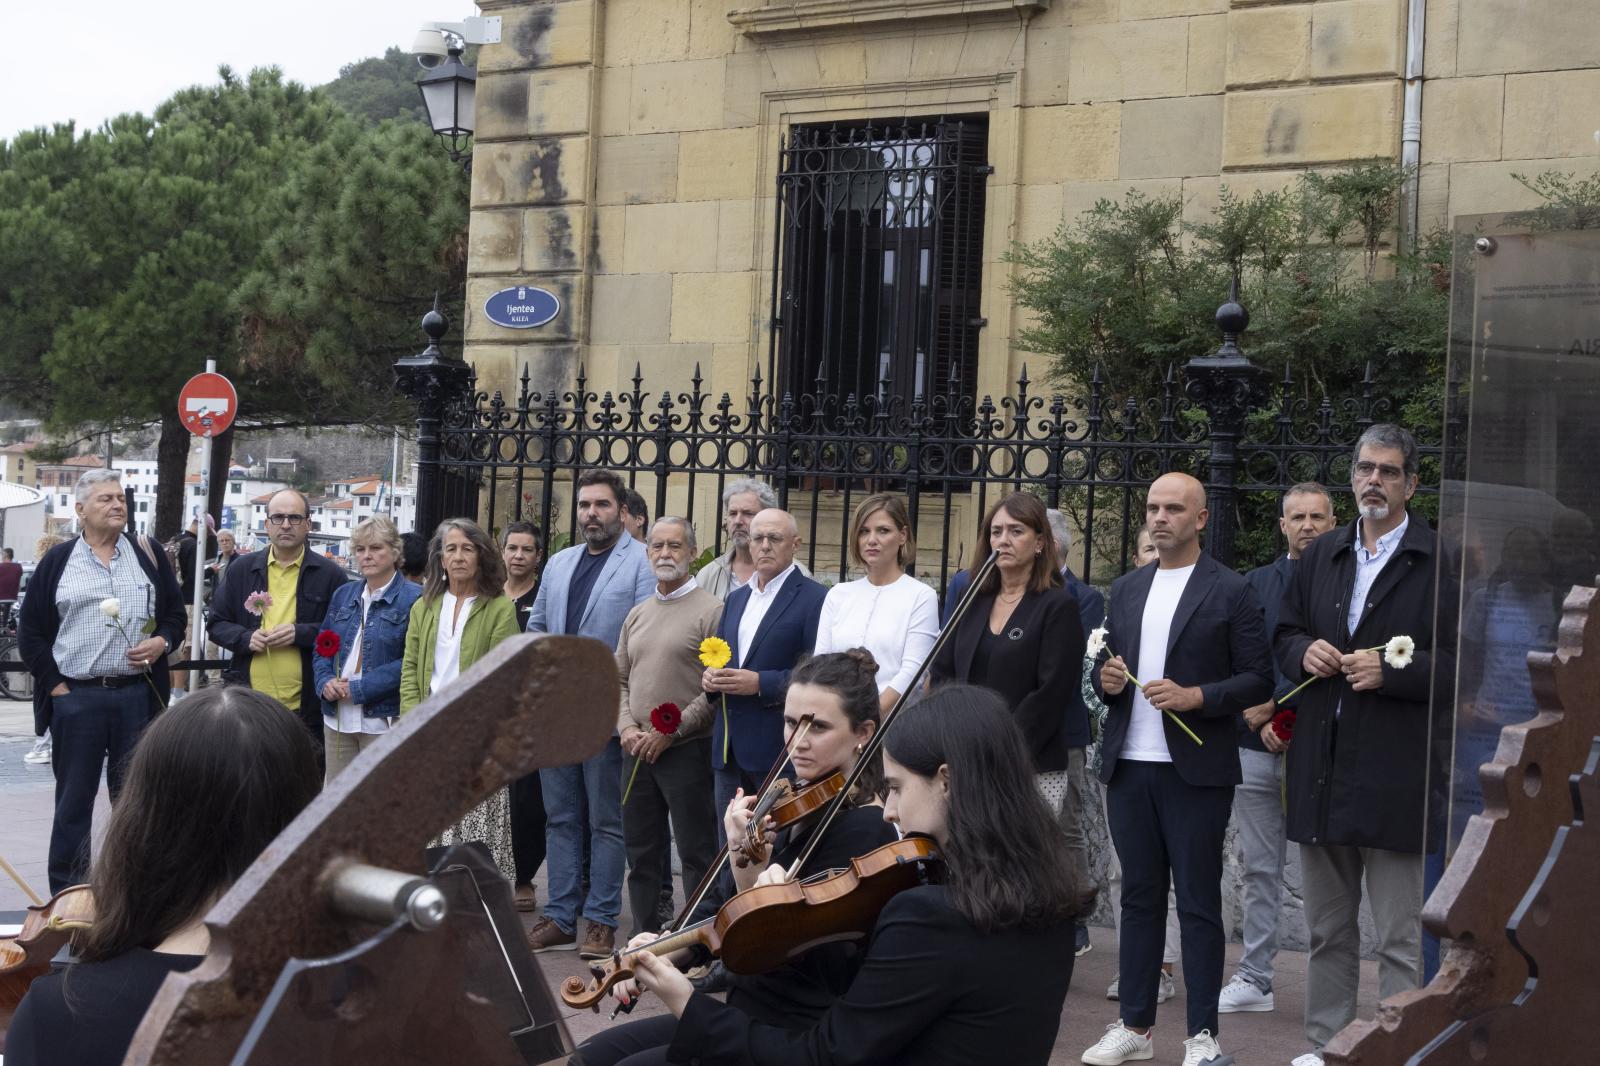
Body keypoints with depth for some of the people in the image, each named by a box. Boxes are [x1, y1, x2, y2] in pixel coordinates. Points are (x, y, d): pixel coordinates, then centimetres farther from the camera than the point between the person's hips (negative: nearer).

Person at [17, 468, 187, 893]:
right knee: (73, 800, 5)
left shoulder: (148, 554, 7)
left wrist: (163, 642, -9)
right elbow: (31, 631, 5)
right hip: (76, 698, -1)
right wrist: (53, 683, -3)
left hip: (137, 694, 1)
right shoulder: (58, 561, 4)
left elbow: (175, 613, 12)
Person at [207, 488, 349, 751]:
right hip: (248, 703, 2)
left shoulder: (330, 575, 2)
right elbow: (216, 623, 14)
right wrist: (246, 638, -6)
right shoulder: (241, 569, 10)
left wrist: (301, 633, -13)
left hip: (305, 706, -2)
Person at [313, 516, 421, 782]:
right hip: (338, 718, 6)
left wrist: (358, 688, -15)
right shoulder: (343, 594, 14)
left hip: (384, 720, -6)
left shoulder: (413, 599, -7)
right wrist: (326, 681, -5)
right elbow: (322, 648, 17)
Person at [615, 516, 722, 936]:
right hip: (638, 753, 7)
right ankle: (644, 936, 23)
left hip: (687, 750, -7)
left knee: (697, 854, -2)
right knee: (641, 852, 13)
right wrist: (628, 728, -1)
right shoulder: (637, 615, 14)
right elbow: (619, 679, 17)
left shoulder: (711, 610, -8)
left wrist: (670, 732, -15)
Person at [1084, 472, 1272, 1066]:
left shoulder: (1231, 592, -2)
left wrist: (1196, 696, -18)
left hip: (1196, 771, -5)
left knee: (1198, 903, 0)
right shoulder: (1125, 590, 14)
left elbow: (1259, 679, -5)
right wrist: (1108, 681, -1)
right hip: (1129, 767, 5)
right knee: (1139, 897, 11)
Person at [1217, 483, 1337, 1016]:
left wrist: (1274, 705, -11)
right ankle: (1254, 977, 16)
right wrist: (1259, 722, -7)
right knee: (1259, 869, 9)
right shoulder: (1254, 584, 13)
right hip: (1255, 746, 4)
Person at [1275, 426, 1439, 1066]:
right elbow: (1284, 635, 20)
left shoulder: (1442, 561, -5)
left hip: (1396, 778, -6)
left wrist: (1391, 672, -19)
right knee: (1327, 933, 16)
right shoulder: (1320, 557, 14)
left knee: (1402, 941, -2)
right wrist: (1305, 652, -1)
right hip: (1322, 773, 6)